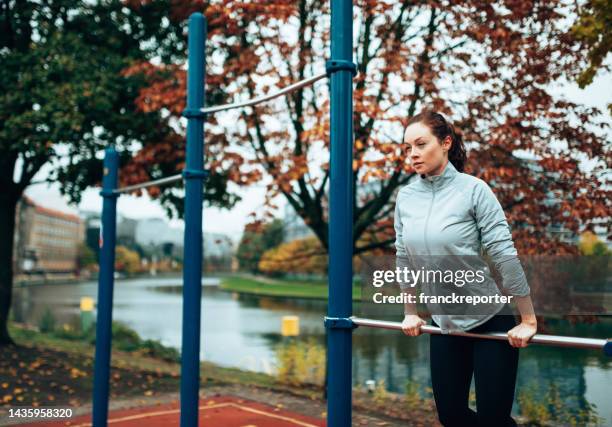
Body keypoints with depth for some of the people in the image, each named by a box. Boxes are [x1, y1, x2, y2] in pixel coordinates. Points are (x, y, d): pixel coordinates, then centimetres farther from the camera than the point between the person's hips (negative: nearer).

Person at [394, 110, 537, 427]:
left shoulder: (473, 190, -15)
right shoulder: (406, 196, 0)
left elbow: (504, 255, -16)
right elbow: (403, 258, 10)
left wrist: (528, 320, -15)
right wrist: (410, 314, 14)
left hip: (491, 319, -5)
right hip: (444, 323, 5)